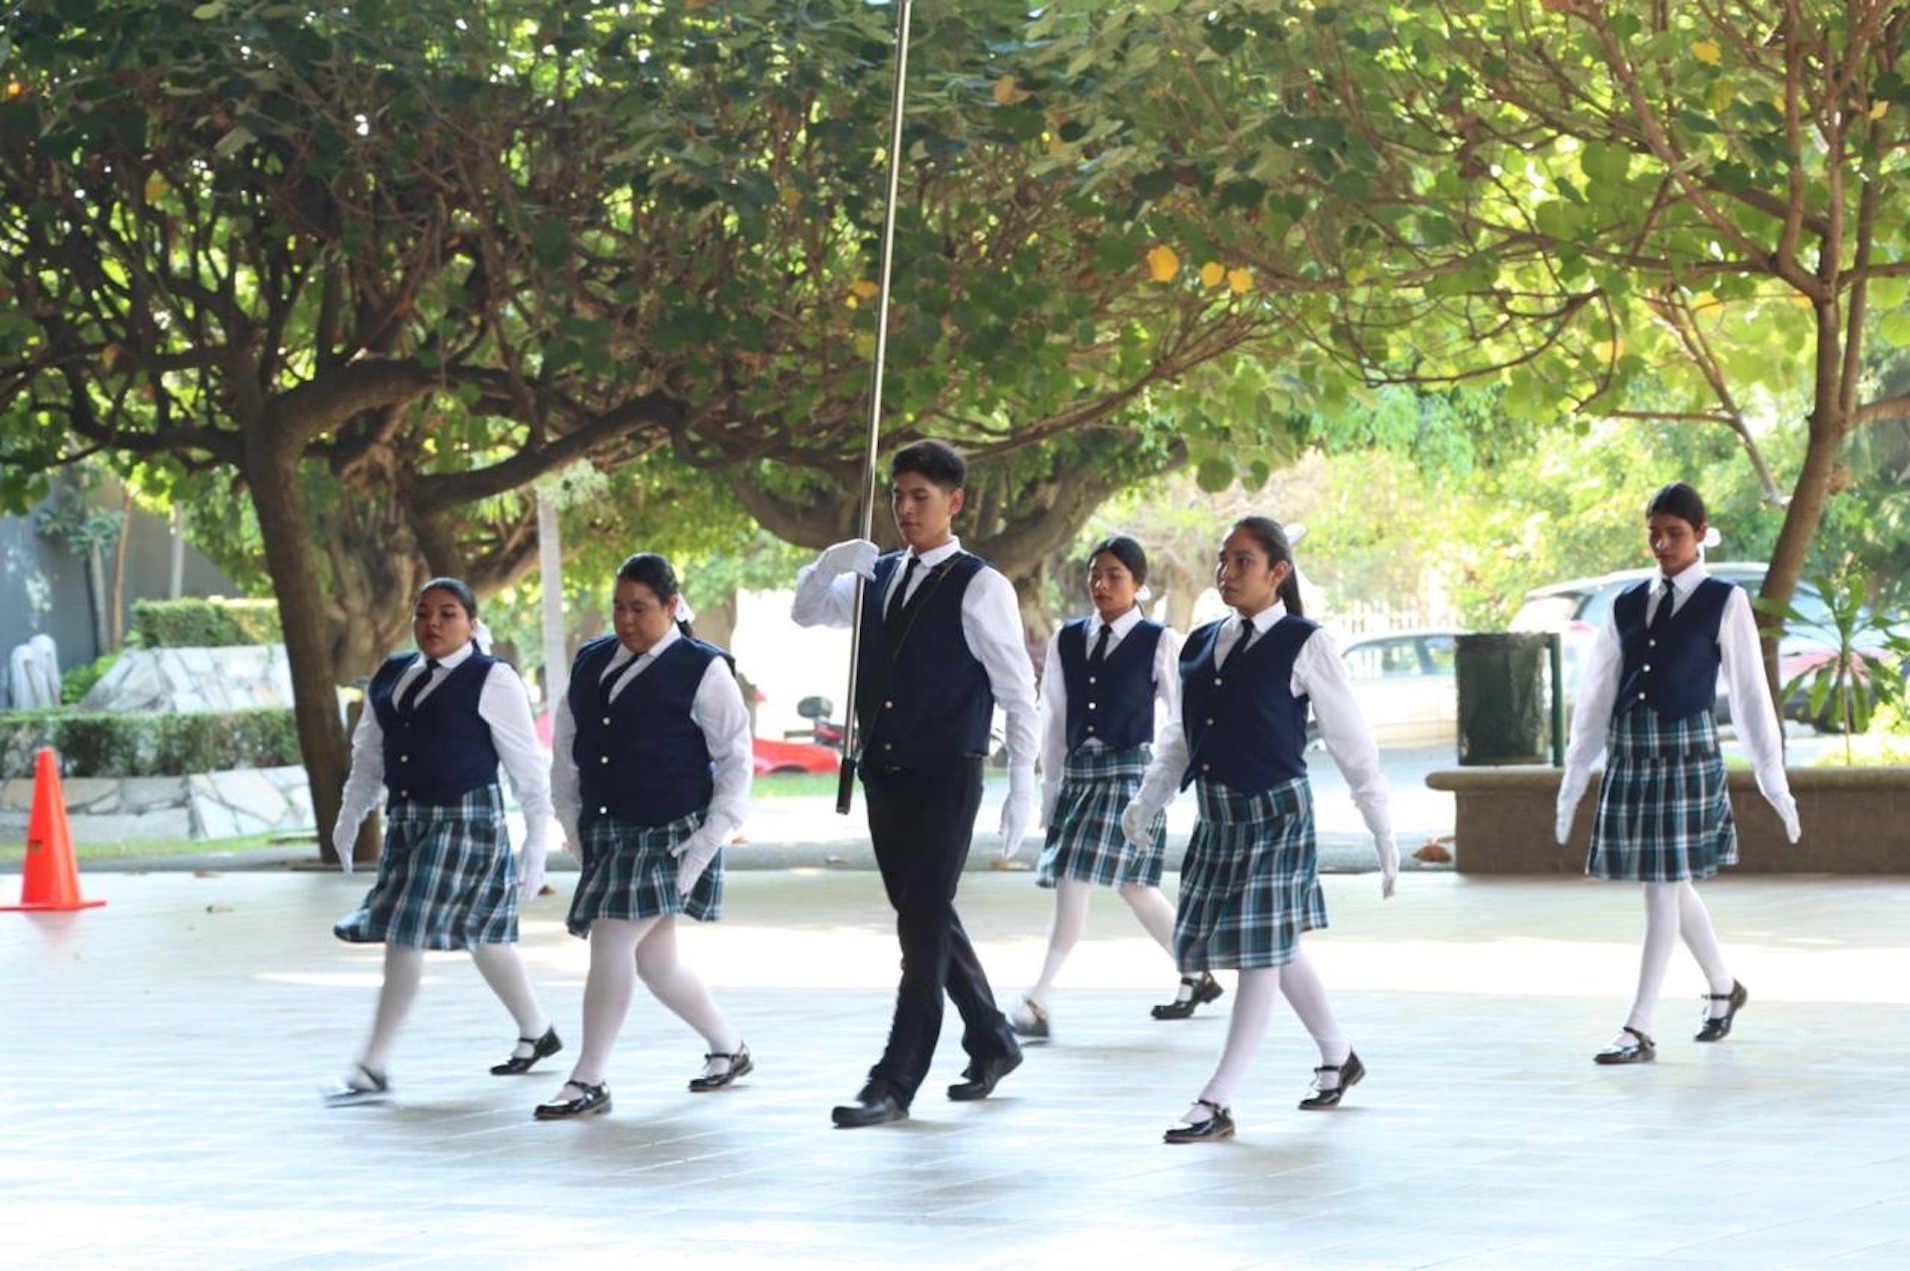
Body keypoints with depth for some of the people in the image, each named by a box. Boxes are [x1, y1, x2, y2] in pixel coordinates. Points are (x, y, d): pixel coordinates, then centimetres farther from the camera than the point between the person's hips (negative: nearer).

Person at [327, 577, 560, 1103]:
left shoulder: (491, 681, -8)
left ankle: (372, 1067, -8)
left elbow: (528, 769, -6)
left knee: (407, 931, -12)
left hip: (465, 819, -7)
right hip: (407, 820, 7)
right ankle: (537, 1032, 34)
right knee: (482, 935, 16)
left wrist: (536, 845, -7)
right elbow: (369, 756, 19)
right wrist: (348, 820, 12)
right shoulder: (391, 677, 11)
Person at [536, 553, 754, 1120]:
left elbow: (735, 758, -5)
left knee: (611, 942, -15)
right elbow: (566, 749, 16)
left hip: (669, 834, -6)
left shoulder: (701, 669, -6)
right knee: (653, 960, 11)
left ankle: (589, 1081, -8)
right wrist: (573, 823, 9)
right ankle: (729, 1047, 31)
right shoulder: (591, 663, 10)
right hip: (607, 833, 6)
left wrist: (710, 838, -11)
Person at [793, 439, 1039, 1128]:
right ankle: (992, 1042, 31)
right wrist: (829, 565, -1)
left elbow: (1018, 693, -8)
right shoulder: (879, 576, 11)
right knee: (925, 917, 15)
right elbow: (806, 611, 22)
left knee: (924, 924, -7)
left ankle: (895, 1083, -6)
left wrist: (1022, 787, -12)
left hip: (945, 779, -7)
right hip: (884, 777, 7)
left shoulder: (979, 587, -8)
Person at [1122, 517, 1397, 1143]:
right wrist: (1146, 801, 6)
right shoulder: (1200, 646, 9)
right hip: (1217, 815, 7)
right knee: (1278, 952, 16)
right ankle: (1338, 1056, 35)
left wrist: (1384, 835, -7)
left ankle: (1216, 1102, -5)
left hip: (1274, 811, -7)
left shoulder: (1303, 646, -8)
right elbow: (1182, 739, 17)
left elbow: (1351, 744, -6)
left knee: (1262, 951, -5)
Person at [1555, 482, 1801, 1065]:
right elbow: (1596, 693, 13)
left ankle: (1639, 1030, -6)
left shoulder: (1724, 603, 0)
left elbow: (1750, 692, 0)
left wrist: (1774, 778, -2)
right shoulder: (1626, 606, 11)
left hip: (1687, 750, -5)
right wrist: (1572, 780, 14)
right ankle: (1724, 988, 36)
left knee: (1665, 886, -7)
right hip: (1630, 753, 5)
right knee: (1674, 885, 13)